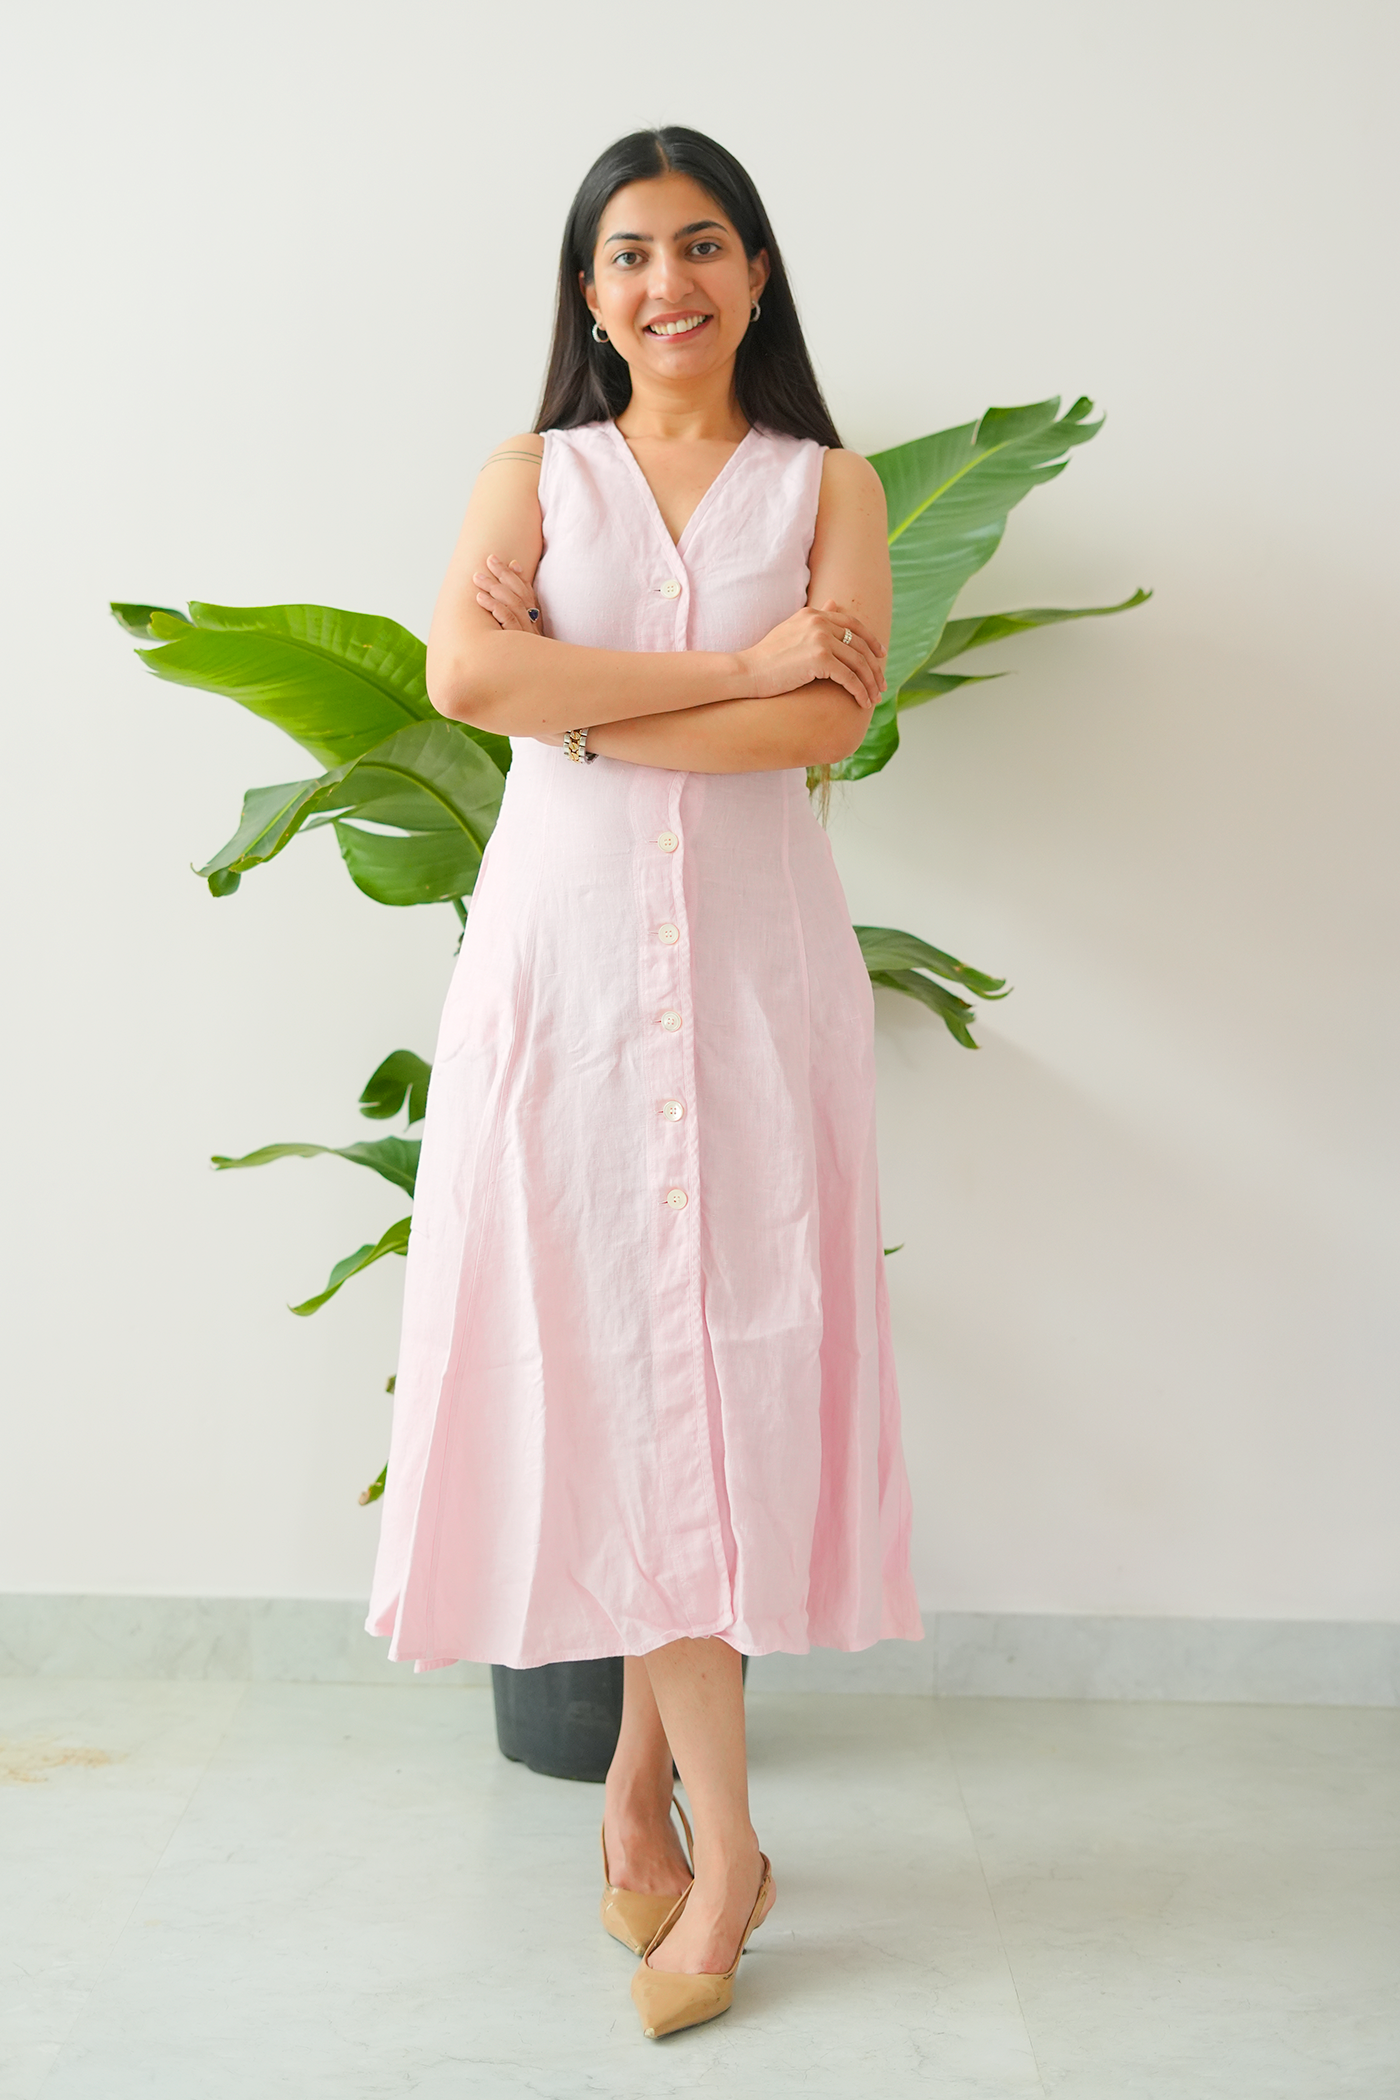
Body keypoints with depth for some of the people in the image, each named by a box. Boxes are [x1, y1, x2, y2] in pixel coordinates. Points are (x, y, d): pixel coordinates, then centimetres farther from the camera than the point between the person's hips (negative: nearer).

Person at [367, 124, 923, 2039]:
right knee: (613, 1363, -3)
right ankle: (722, 1841, 7)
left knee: (716, 1352, -1)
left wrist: (587, 713, -10)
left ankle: (641, 1780, 15)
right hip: (565, 955, 0)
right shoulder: (533, 476, 12)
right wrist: (733, 668, -11)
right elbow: (464, 676, -8)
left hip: (751, 963, 0)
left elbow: (832, 718, -6)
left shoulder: (828, 486, 11)